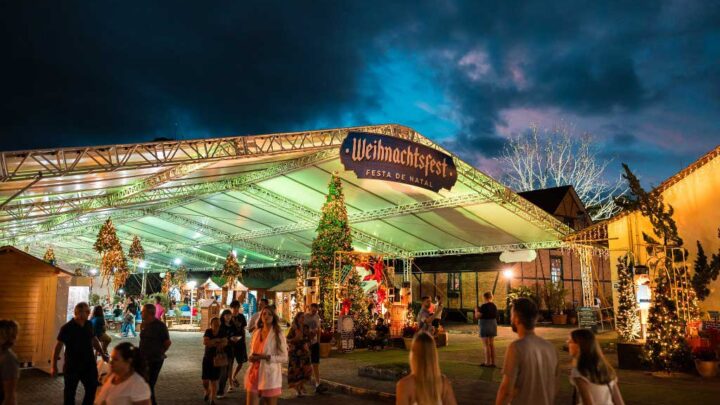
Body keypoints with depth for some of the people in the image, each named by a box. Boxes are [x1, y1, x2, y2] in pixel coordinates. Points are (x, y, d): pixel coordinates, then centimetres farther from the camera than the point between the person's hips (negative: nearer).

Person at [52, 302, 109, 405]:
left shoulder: (89, 325, 1)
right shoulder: (67, 328, -14)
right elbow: (58, 346, -14)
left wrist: (102, 354, 14)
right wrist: (53, 365, -17)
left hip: (89, 364, 5)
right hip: (72, 366, -5)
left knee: (92, 389, 11)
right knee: (70, 391, 9)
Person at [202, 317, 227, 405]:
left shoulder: (222, 332, -4)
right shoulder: (208, 331, -5)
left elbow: (225, 342, -19)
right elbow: (205, 342, -19)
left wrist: (212, 343, -24)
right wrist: (217, 340, -21)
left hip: (217, 359, -1)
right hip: (207, 358, 1)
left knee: (214, 381, 0)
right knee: (205, 381, 2)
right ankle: (207, 391, 35)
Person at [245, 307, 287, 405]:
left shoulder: (278, 334, -5)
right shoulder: (256, 333, 10)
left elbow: (284, 357, -9)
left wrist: (265, 357, -20)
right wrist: (251, 357, -1)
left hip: (270, 375, -4)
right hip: (254, 374, 4)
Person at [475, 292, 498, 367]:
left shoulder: (484, 306, -17)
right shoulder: (494, 306, 6)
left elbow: (477, 316, -16)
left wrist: (476, 310, 4)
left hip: (485, 325, -8)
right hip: (493, 325, 8)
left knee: (486, 345, -2)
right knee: (492, 344, 12)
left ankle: (488, 363, 1)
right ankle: (493, 362, 16)